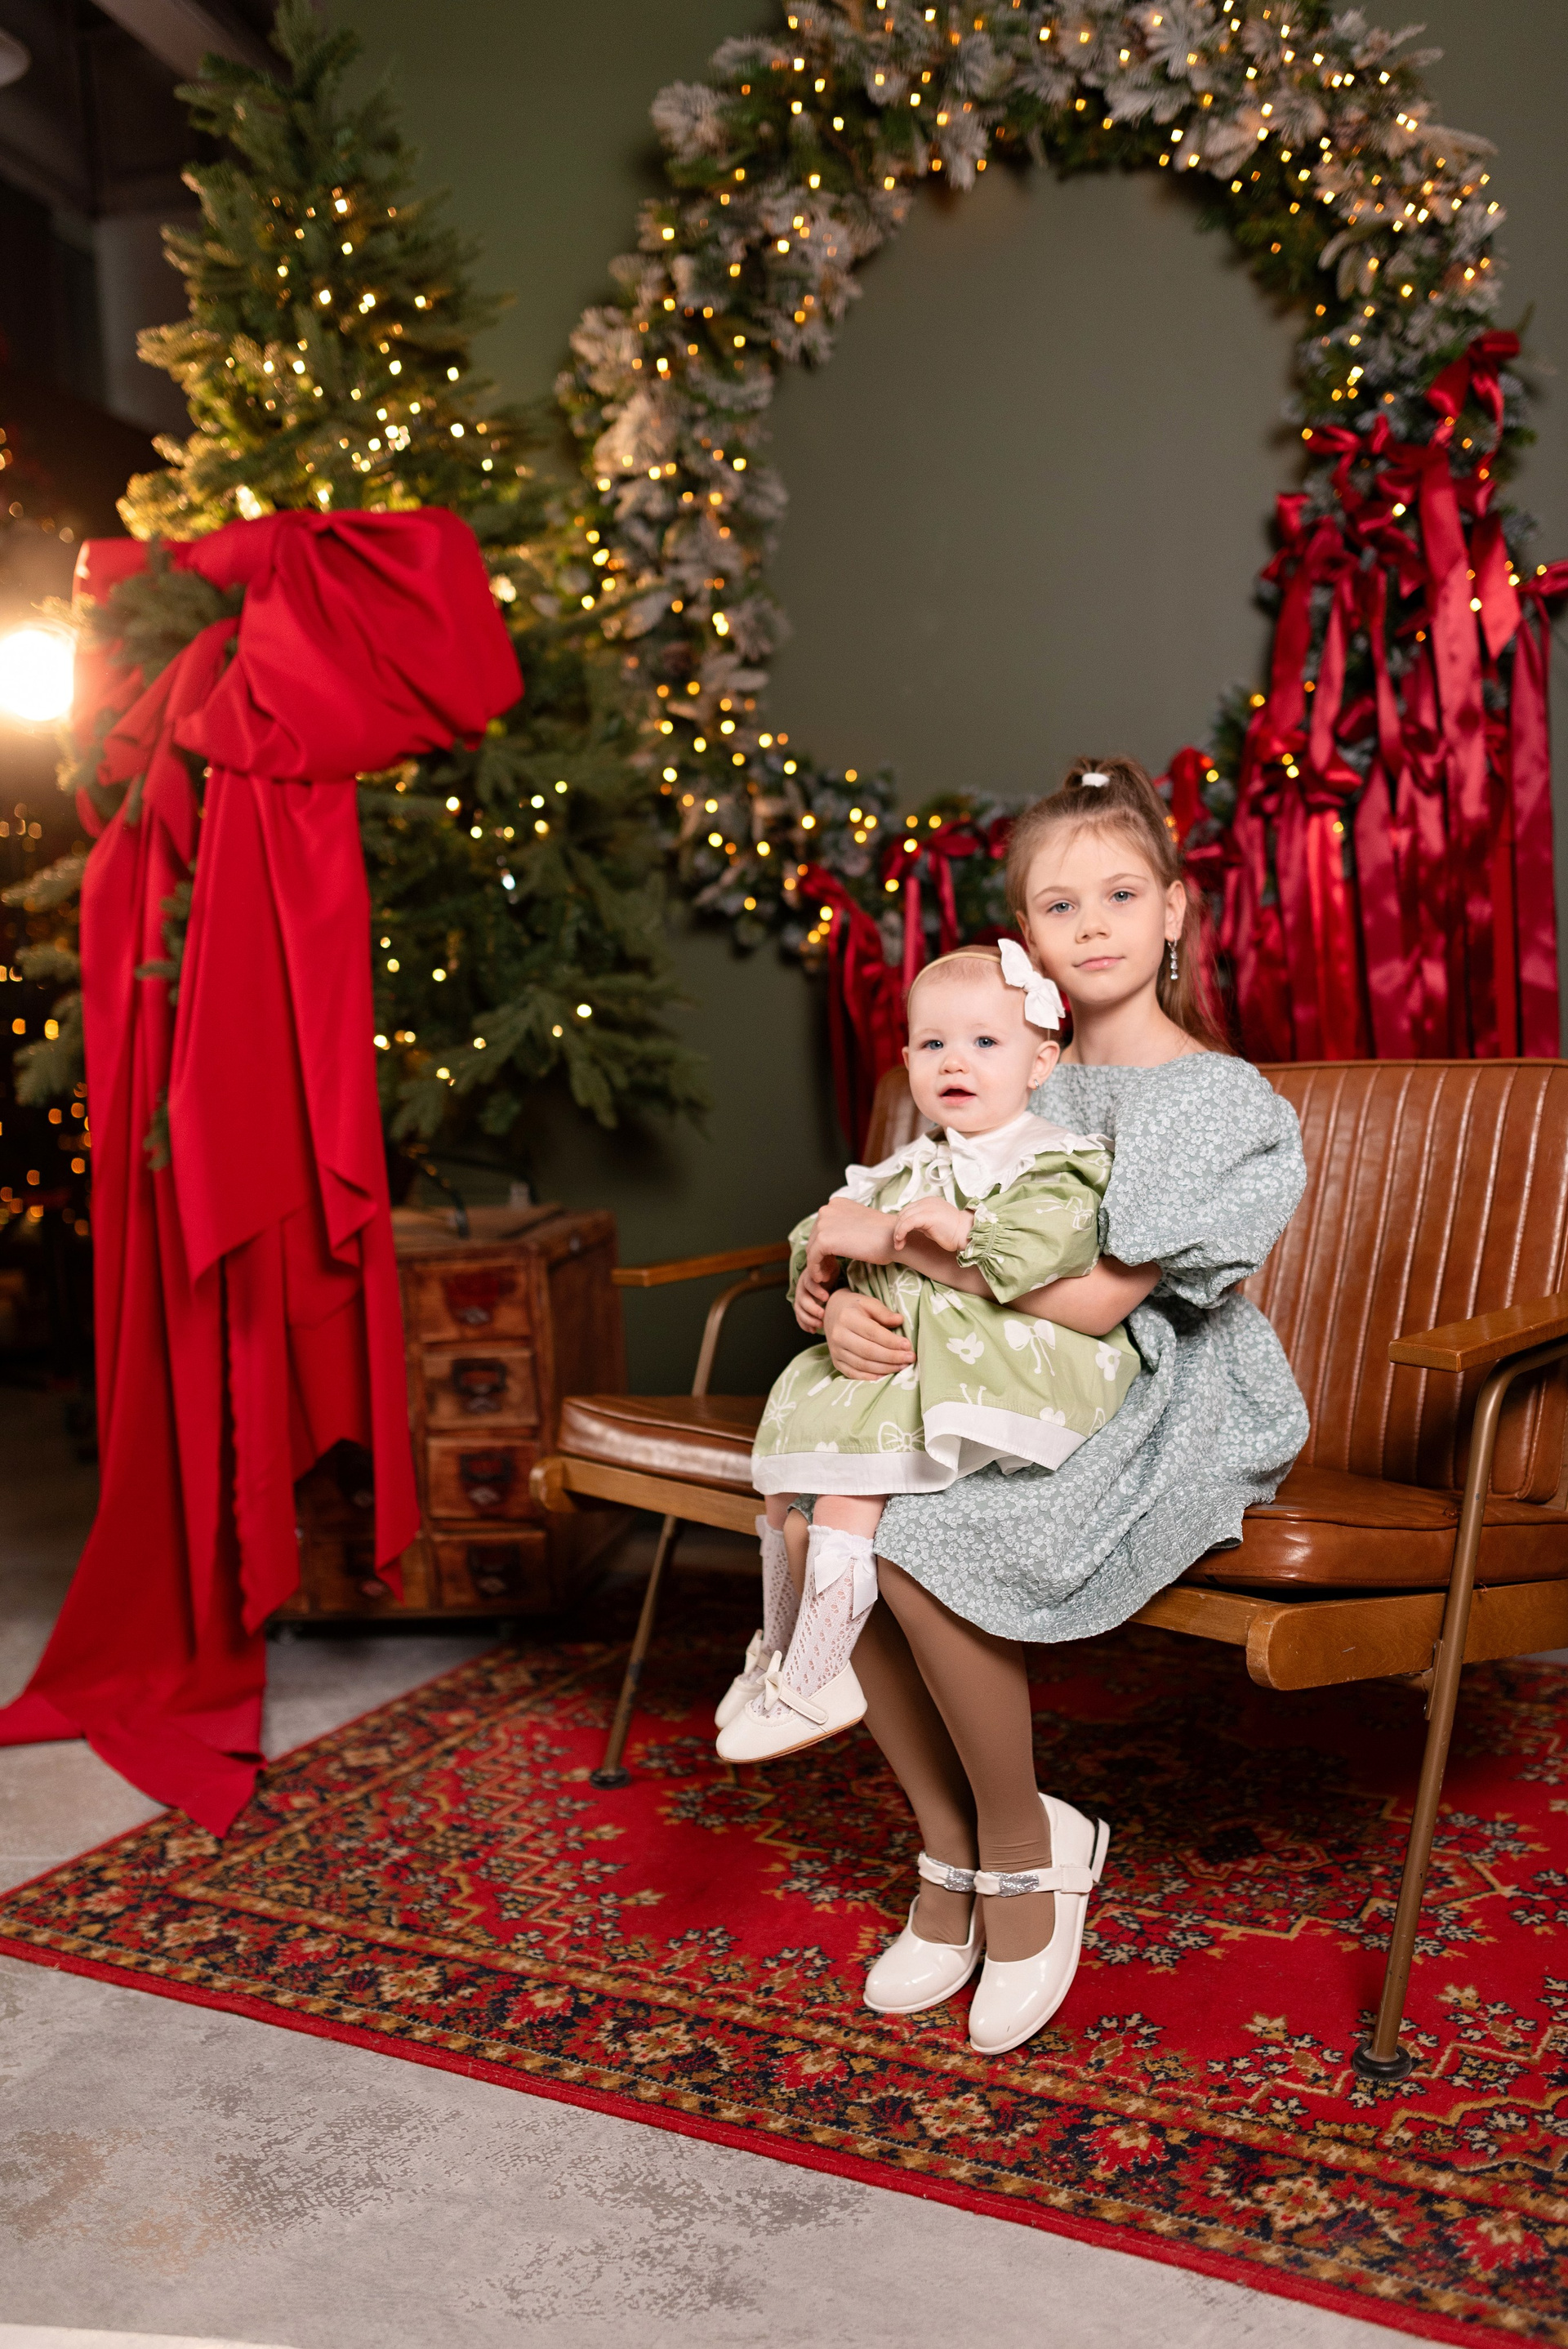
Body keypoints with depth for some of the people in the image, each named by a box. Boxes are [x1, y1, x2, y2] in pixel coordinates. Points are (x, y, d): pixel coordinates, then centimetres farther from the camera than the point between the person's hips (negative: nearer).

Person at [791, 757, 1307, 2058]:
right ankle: (948, 1851, 1)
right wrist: (852, 1302, -14)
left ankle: (1024, 1842, -2)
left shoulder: (1213, 1094, -8)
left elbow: (1098, 1297, -18)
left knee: (924, 1547, -29)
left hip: (1162, 1418, -7)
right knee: (818, 1522, -15)